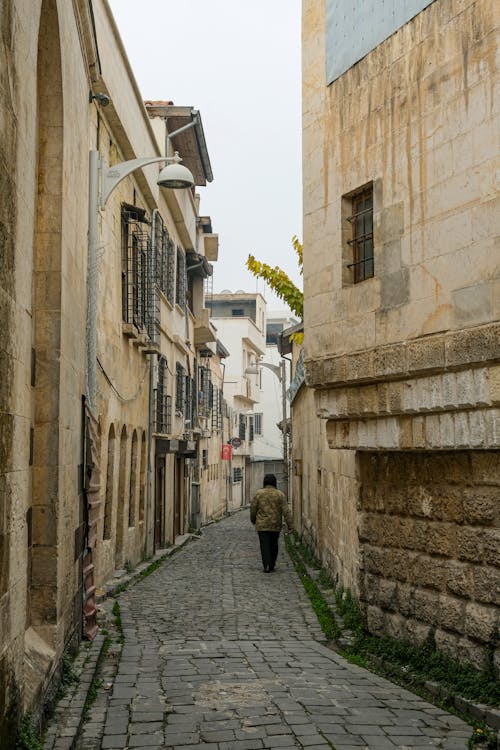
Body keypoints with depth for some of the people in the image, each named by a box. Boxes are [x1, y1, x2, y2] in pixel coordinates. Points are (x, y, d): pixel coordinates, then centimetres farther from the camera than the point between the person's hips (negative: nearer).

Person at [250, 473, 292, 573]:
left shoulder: (258, 493, -4)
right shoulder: (280, 494, -3)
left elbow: (253, 509, 2)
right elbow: (286, 511, -6)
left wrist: (253, 520, 20)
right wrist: (289, 525, -4)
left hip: (262, 525, -1)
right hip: (276, 525, 1)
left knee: (264, 545, -1)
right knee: (273, 545, 15)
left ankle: (267, 566, -13)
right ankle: (272, 565, 22)